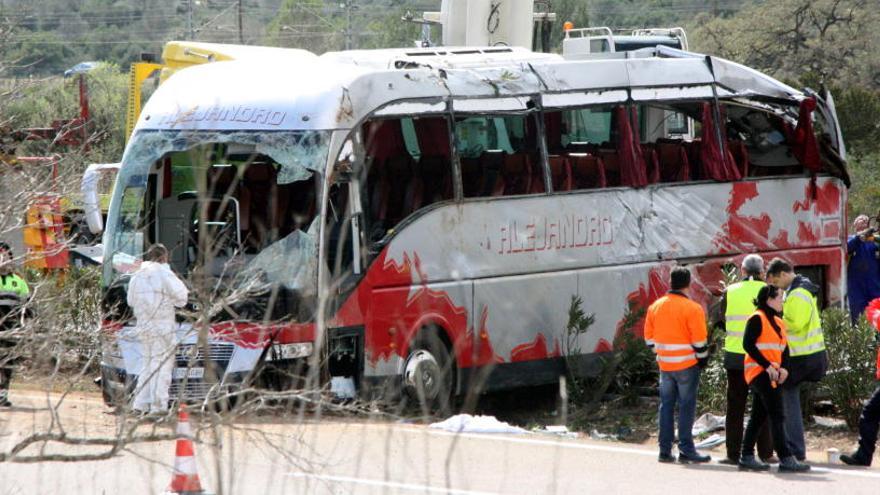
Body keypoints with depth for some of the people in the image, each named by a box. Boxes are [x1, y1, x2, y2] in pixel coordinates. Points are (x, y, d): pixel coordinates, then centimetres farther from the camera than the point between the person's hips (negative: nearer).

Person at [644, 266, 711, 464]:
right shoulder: (693, 309, -14)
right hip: (687, 365, -5)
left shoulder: (655, 307, 5)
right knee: (686, 406, -1)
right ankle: (686, 450, -4)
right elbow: (699, 341, -13)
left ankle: (665, 450, 11)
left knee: (666, 406, 11)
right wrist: (702, 359, 0)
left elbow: (649, 337, 11)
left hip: (665, 365, 5)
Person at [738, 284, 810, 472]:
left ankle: (746, 457, 17)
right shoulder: (757, 319, -9)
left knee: (759, 416, 12)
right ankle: (785, 459, -15)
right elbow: (748, 344, -17)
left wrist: (784, 368, -2)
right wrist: (767, 365, -20)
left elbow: (784, 349, 16)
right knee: (777, 416, -12)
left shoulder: (778, 322, 17)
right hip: (759, 372, -9)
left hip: (770, 375, 9)